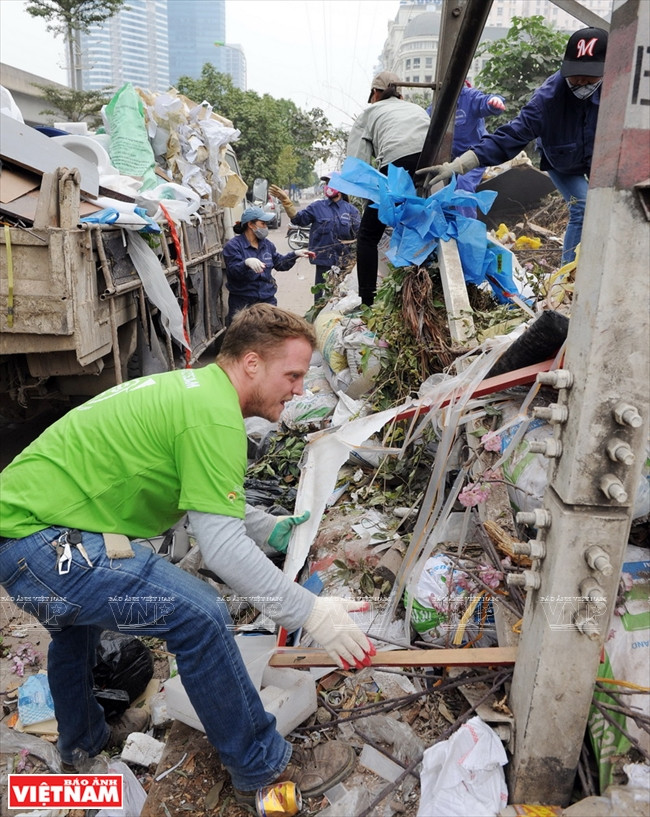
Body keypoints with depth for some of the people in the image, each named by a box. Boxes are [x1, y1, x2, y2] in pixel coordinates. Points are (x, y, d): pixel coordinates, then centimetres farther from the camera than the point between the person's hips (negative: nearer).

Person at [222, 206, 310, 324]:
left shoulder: (267, 244, 12)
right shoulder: (233, 246, -7)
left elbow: (279, 263, 22)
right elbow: (234, 271, -20)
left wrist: (295, 254, 9)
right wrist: (247, 262, -39)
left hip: (267, 300, 5)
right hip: (242, 304, -5)